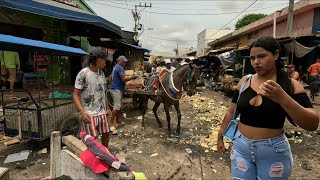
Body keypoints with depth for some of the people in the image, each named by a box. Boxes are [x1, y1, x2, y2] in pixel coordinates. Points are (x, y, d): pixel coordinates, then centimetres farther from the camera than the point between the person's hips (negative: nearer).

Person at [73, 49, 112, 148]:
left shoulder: (101, 73, 9)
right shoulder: (83, 73, -12)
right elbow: (76, 95, -13)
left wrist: (107, 108, 15)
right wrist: (82, 112, -22)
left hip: (102, 112, 7)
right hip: (90, 114, -6)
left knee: (106, 133, 13)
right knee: (93, 138, -5)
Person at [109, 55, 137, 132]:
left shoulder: (115, 67, 17)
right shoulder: (120, 68, -15)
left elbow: (110, 77, 27)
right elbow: (124, 79, -21)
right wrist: (132, 77, -10)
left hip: (115, 88, 11)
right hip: (117, 89, -11)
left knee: (119, 106, 17)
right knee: (116, 107, -11)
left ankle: (118, 121, 27)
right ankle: (112, 125, -9)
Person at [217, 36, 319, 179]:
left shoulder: (290, 85, -10)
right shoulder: (245, 81, -2)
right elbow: (231, 112, 5)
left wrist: (282, 98, -32)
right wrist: (220, 136, 9)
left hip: (274, 151, -2)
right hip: (241, 146, 2)